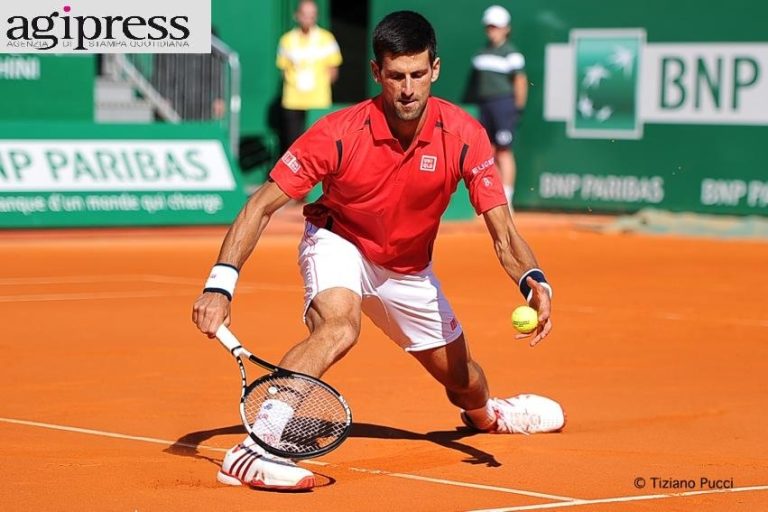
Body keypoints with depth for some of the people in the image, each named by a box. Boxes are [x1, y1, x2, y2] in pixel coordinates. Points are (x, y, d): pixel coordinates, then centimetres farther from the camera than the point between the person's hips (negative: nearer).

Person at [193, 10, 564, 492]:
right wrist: (220, 284, -36)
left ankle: (486, 414, 57)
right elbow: (262, 206, -26)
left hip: (409, 269, 4)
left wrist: (534, 283, -45)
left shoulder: (464, 135, -25)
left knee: (462, 380, 16)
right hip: (339, 242, -4)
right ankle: (252, 452, -42)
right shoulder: (338, 134, -30)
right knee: (339, 325, -37)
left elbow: (503, 233, -25)